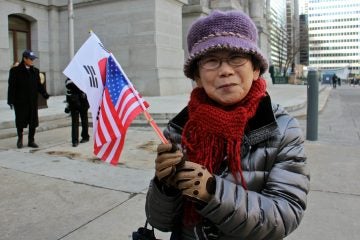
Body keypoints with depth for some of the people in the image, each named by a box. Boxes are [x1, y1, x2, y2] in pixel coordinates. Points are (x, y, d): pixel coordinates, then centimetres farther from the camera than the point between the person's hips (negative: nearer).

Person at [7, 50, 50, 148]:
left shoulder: (35, 71, 8)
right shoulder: (15, 71, -5)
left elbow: (39, 84, 9)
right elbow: (11, 86, -7)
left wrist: (44, 93, -9)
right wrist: (11, 100, -13)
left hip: (33, 101, 4)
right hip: (20, 101, -4)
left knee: (33, 122, 6)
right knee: (20, 121, 6)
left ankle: (31, 140, 19)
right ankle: (20, 138, 29)